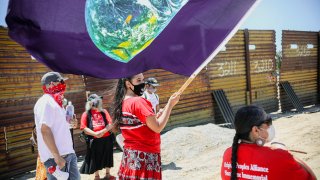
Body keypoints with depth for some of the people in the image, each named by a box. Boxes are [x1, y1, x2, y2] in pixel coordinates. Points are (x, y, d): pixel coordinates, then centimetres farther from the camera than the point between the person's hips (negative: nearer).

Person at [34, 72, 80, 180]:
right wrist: (57, 157, -25)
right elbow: (45, 130, -22)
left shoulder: (54, 102, 16)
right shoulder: (46, 102, -13)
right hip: (55, 157, -9)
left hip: (67, 153, 9)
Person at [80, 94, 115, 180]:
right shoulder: (86, 114, -1)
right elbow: (84, 128, -9)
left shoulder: (104, 112, 6)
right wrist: (95, 134, -21)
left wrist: (102, 131, -19)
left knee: (107, 157, 14)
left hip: (106, 139, 3)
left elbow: (110, 124, -2)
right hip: (94, 140, -2)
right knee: (95, 159, 10)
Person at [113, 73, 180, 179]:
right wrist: (170, 104, -10)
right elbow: (157, 127, -17)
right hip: (144, 156, -8)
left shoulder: (122, 103, 10)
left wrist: (160, 114, 10)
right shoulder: (138, 101, -16)